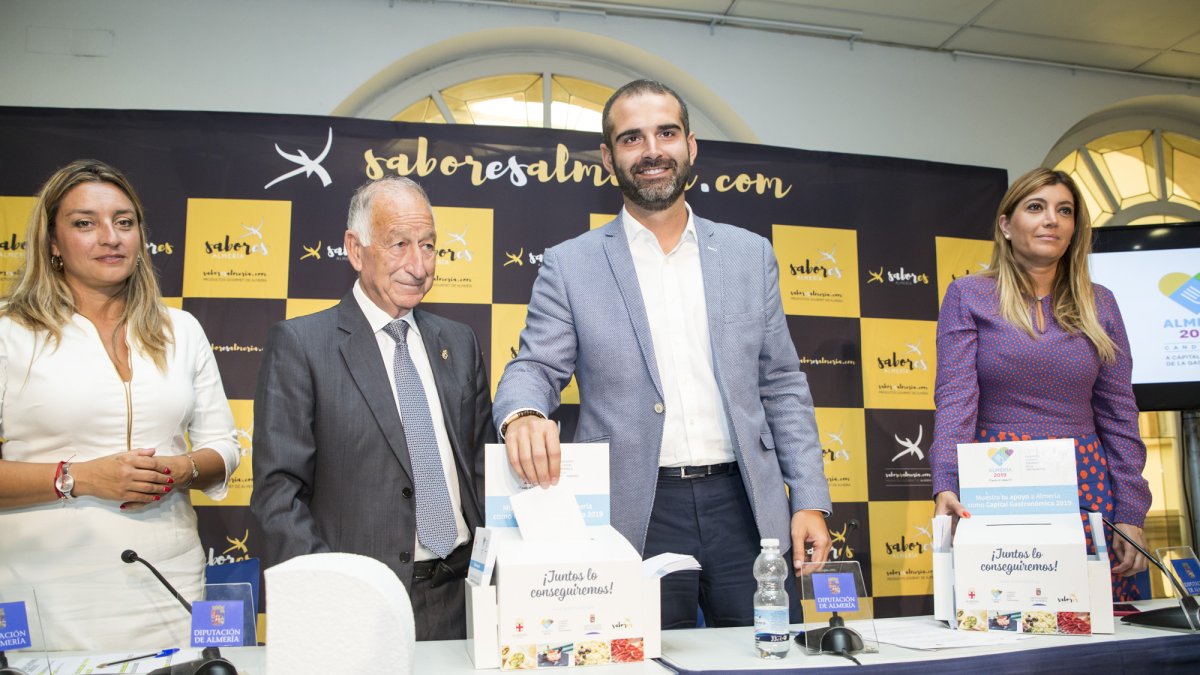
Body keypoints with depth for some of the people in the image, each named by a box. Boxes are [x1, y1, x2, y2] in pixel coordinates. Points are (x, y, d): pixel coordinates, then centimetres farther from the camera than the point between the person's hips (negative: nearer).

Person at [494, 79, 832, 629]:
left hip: (745, 505, 2)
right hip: (638, 518, -2)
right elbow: (534, 369, 0)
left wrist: (809, 500, 4)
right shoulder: (570, 266, 3)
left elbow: (782, 385, 10)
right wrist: (522, 416, -24)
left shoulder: (750, 255, 9)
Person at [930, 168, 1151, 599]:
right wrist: (946, 488, -21)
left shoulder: (1099, 304, 10)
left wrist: (1131, 514, 4)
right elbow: (954, 398, -8)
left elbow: (1119, 416, 9)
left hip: (1086, 487, 3)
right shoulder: (967, 297, 1)